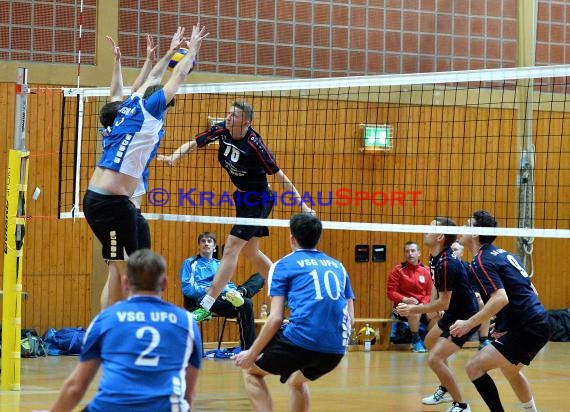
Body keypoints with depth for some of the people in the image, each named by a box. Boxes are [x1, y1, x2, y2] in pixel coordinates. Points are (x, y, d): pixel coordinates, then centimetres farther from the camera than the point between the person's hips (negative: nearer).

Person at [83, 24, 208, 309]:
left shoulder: (133, 104, 14)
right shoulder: (149, 109, -5)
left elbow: (153, 79, 33)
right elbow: (180, 76, 6)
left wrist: (171, 50, 43)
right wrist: (193, 48, 20)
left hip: (96, 198, 9)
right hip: (112, 201, -9)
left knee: (119, 269, 11)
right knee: (122, 271, -6)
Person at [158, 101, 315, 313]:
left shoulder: (254, 144, -26)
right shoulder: (221, 130, -10)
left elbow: (279, 175, -21)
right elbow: (193, 144, -9)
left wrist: (301, 203, -21)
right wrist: (174, 156, -30)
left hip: (259, 200, -8)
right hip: (243, 196, 8)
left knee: (231, 248, -12)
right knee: (250, 252, 17)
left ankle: (206, 304, -11)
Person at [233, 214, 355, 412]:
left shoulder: (284, 265, 7)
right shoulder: (337, 266, 20)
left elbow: (275, 319, -1)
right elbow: (350, 317, 19)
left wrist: (252, 354, 7)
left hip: (301, 340, -5)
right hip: (336, 350, 5)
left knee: (251, 370, 20)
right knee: (297, 381, 35)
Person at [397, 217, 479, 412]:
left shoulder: (446, 264, -29)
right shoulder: (436, 257, 0)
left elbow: (444, 303, -27)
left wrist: (413, 309, -22)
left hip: (465, 317, -11)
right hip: (453, 313, 11)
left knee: (435, 359, -17)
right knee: (430, 342, 29)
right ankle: (445, 390, 45)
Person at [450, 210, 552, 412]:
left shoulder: (481, 261, -12)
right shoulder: (504, 254, 16)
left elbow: (501, 298, -26)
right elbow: (532, 291, 21)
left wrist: (469, 324, -21)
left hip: (527, 330, -10)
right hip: (538, 323, 10)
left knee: (475, 367, -11)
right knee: (510, 370, 33)